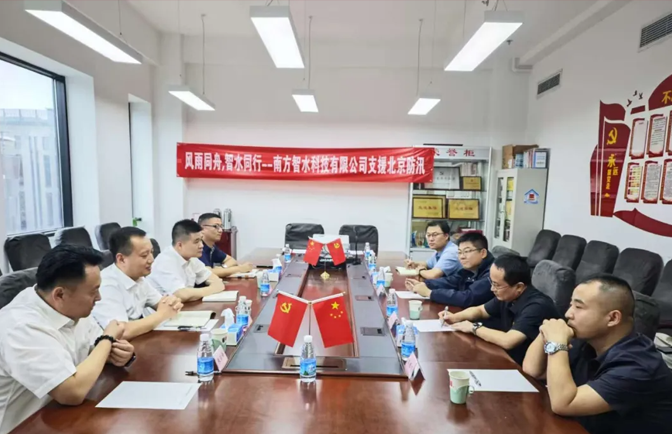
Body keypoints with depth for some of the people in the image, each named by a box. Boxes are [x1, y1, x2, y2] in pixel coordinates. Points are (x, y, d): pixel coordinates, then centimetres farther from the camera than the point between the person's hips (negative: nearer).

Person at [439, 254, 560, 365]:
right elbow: (480, 310, 14)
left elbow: (508, 341, -37)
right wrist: (455, 317, -4)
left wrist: (474, 328, -21)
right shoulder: (507, 296, -4)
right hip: (509, 357, 7)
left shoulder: (537, 306, -28)